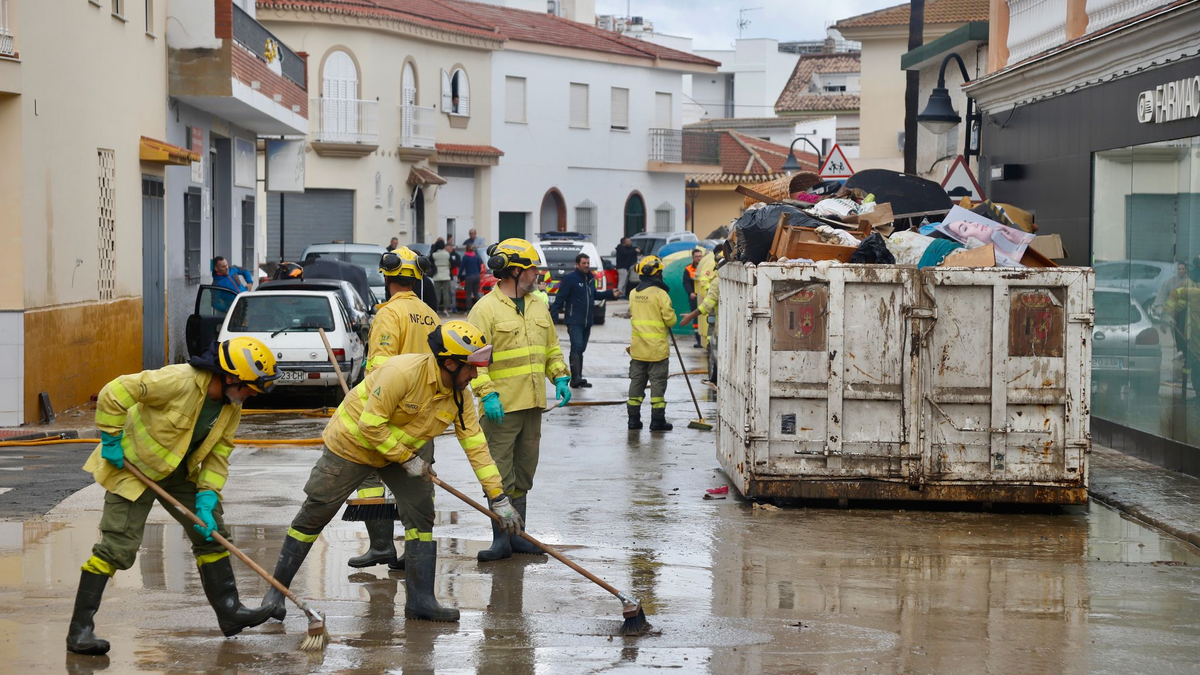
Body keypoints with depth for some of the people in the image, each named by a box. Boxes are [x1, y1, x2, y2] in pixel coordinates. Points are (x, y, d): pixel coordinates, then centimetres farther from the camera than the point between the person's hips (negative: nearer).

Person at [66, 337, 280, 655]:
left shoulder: (232, 405, -6)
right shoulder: (178, 381, -32)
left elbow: (218, 453, 0)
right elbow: (114, 393, -28)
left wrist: (207, 499, -11)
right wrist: (112, 440, -21)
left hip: (178, 472, 8)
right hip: (133, 466, -8)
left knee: (211, 533, 8)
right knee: (117, 547, -12)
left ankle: (229, 611, 20)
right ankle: (80, 630, -9)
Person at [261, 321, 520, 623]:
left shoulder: (459, 394, -11)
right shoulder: (402, 372, -33)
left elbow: (475, 444, -7)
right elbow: (370, 425, -29)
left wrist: (499, 499, -9)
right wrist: (408, 459, -22)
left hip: (402, 450, 6)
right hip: (352, 442, -6)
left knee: (421, 513, -5)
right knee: (313, 516, 0)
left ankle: (420, 599, 2)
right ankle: (276, 591, 13)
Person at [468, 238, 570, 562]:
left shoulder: (538, 307, 14)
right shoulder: (486, 309, -9)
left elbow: (551, 348, 23)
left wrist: (560, 378, 8)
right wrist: (487, 393, -22)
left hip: (533, 404, 7)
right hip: (501, 406, -7)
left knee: (524, 474, 12)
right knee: (500, 476, -5)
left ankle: (517, 534, 20)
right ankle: (501, 539, -1)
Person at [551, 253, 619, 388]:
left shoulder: (591, 279, 14)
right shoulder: (570, 279, -10)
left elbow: (594, 295, 28)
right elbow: (560, 298, -12)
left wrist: (611, 294, 19)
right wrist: (553, 314, -17)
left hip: (587, 321, 8)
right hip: (574, 321, -8)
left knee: (581, 349, 11)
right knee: (577, 346, -18)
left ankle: (578, 378, 17)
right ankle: (575, 377, -24)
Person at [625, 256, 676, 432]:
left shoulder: (633, 294, 5)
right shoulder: (660, 293, -14)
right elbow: (670, 319, -12)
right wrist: (670, 324, 8)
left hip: (637, 347, 5)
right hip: (657, 348, -5)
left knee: (636, 382, 12)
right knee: (658, 383, 1)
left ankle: (634, 418, 13)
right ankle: (657, 420, 1)